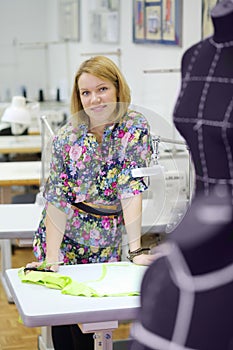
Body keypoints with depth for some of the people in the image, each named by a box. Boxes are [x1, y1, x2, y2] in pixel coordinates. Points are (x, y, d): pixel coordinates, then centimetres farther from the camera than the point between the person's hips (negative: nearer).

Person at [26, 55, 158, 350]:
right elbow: (57, 200, -12)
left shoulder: (135, 128, -11)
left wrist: (136, 250, -25)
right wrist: (51, 259, -20)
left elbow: (132, 188, -18)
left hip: (105, 245, -1)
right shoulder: (66, 137, -9)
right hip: (62, 238, 1)